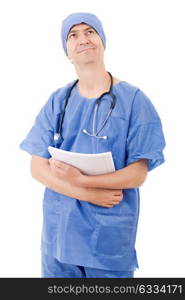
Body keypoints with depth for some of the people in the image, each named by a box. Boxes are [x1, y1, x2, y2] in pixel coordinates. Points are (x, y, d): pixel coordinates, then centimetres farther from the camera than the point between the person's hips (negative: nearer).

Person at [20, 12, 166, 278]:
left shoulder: (133, 100, -6)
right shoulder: (57, 101, 3)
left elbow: (138, 174, -9)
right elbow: (37, 167, -1)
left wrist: (82, 180, -21)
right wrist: (88, 194, -14)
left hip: (111, 234, -3)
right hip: (58, 232, 3)